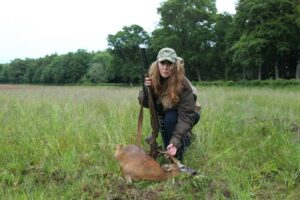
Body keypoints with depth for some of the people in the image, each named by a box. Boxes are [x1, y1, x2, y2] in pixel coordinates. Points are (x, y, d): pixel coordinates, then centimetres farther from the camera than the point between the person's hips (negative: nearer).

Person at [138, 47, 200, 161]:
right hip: (164, 115, 6)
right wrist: (146, 90, -36)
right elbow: (145, 103, -13)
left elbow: (186, 116, -36)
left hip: (179, 117, -5)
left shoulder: (183, 84, -32)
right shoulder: (152, 79, -18)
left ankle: (177, 158, -18)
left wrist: (176, 141, -47)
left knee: (170, 118, -32)